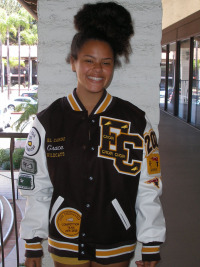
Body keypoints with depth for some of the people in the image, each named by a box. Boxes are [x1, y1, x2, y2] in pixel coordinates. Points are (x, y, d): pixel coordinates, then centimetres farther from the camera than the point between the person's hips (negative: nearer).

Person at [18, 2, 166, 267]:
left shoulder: (136, 122, -6)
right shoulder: (47, 121, -5)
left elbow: (149, 190, -3)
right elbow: (36, 189, 0)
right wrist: (33, 245, 3)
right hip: (65, 245, 0)